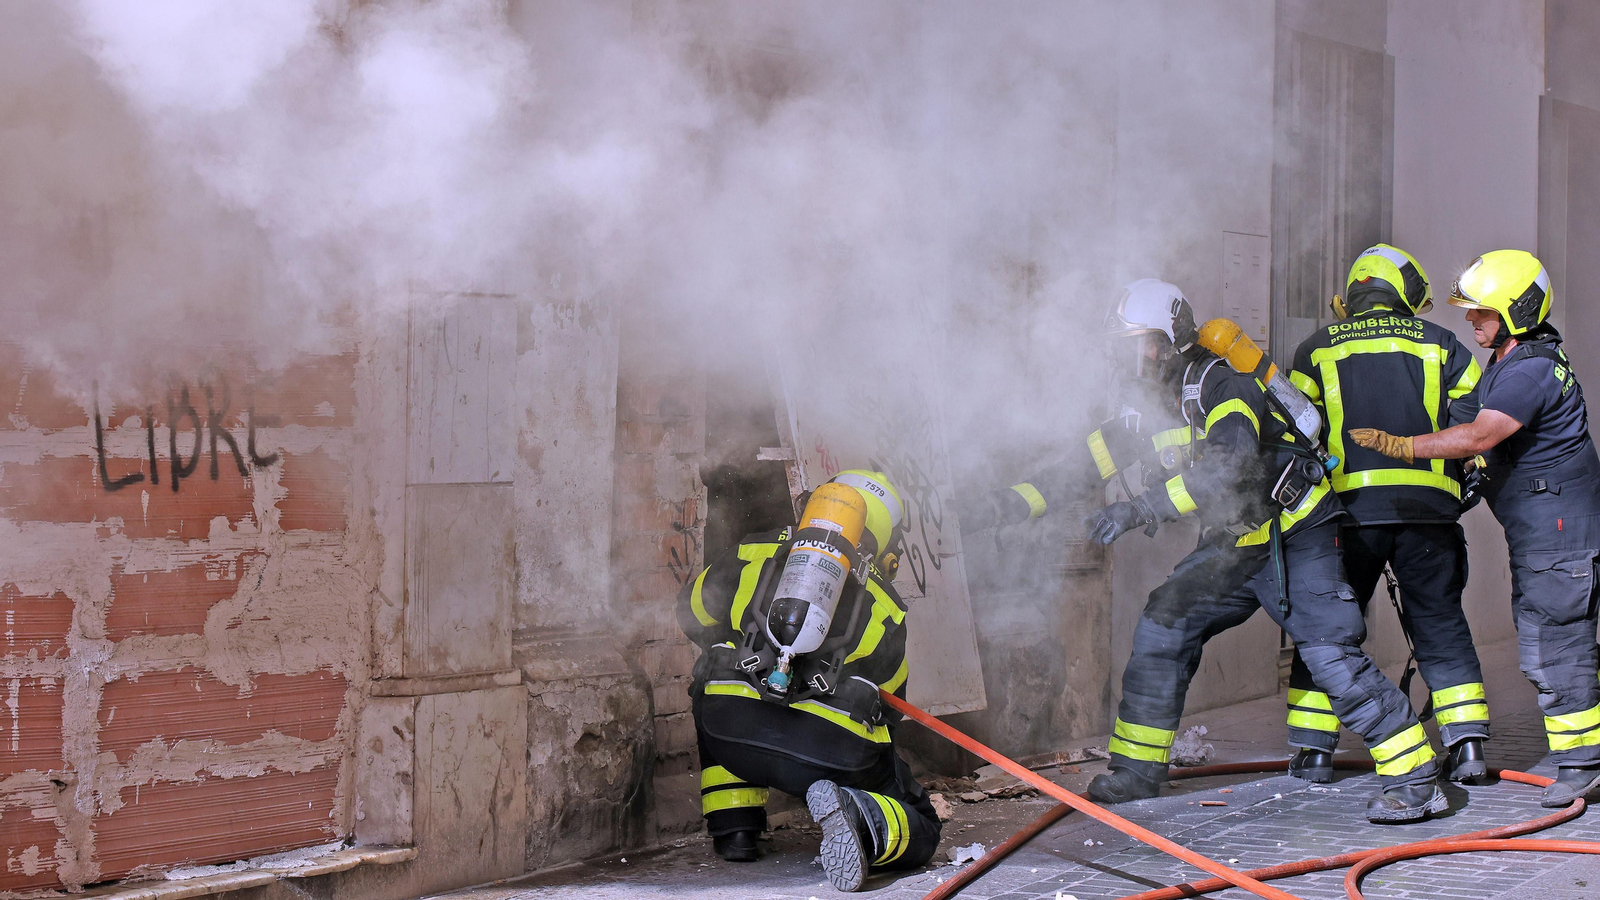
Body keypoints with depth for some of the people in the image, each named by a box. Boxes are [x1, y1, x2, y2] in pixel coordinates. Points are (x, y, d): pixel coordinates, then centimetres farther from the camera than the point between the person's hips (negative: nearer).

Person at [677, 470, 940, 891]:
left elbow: (692, 611, 36)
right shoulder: (885, 605, 20)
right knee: (920, 831, 17)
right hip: (834, 747, -1)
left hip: (733, 731, 1)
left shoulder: (755, 554, 20)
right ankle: (858, 817, -16)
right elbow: (888, 705, 27)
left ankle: (733, 826, 23)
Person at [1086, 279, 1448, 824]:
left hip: (1292, 536, -8)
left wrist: (1140, 509, -40)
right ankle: (1137, 770, 9)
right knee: (1162, 629, 1)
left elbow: (1228, 467, -37)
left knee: (1331, 656, -14)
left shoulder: (1222, 385, -20)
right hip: (1232, 545, 8)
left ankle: (1414, 778, -8)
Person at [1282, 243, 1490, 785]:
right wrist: (1466, 485, 20)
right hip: (1429, 506, 1)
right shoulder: (1440, 345, 13)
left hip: (1349, 505, -1)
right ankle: (1467, 745, 4)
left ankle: (1313, 750, 5)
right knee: (1440, 624, 10)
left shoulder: (1318, 350, 12)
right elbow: (1476, 425, 8)